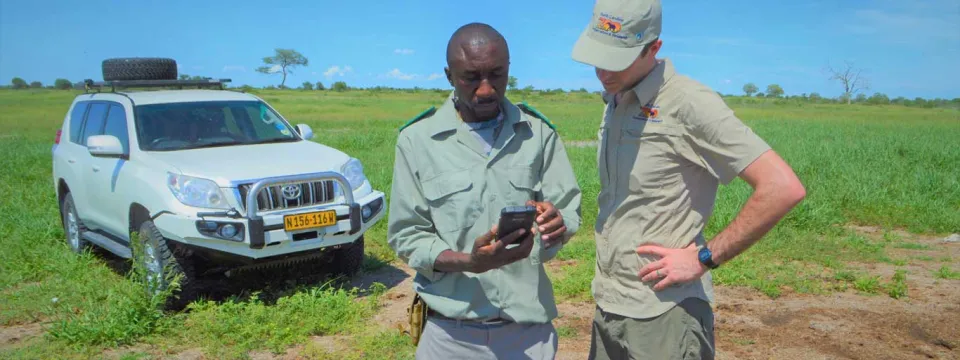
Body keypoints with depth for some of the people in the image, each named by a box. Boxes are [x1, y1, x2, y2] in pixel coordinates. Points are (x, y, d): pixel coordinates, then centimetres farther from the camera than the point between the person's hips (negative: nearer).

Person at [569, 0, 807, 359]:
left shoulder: (688, 102, -16)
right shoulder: (614, 103, 8)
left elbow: (783, 188, -21)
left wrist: (703, 258, -16)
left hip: (663, 315, -7)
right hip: (606, 306, 7)